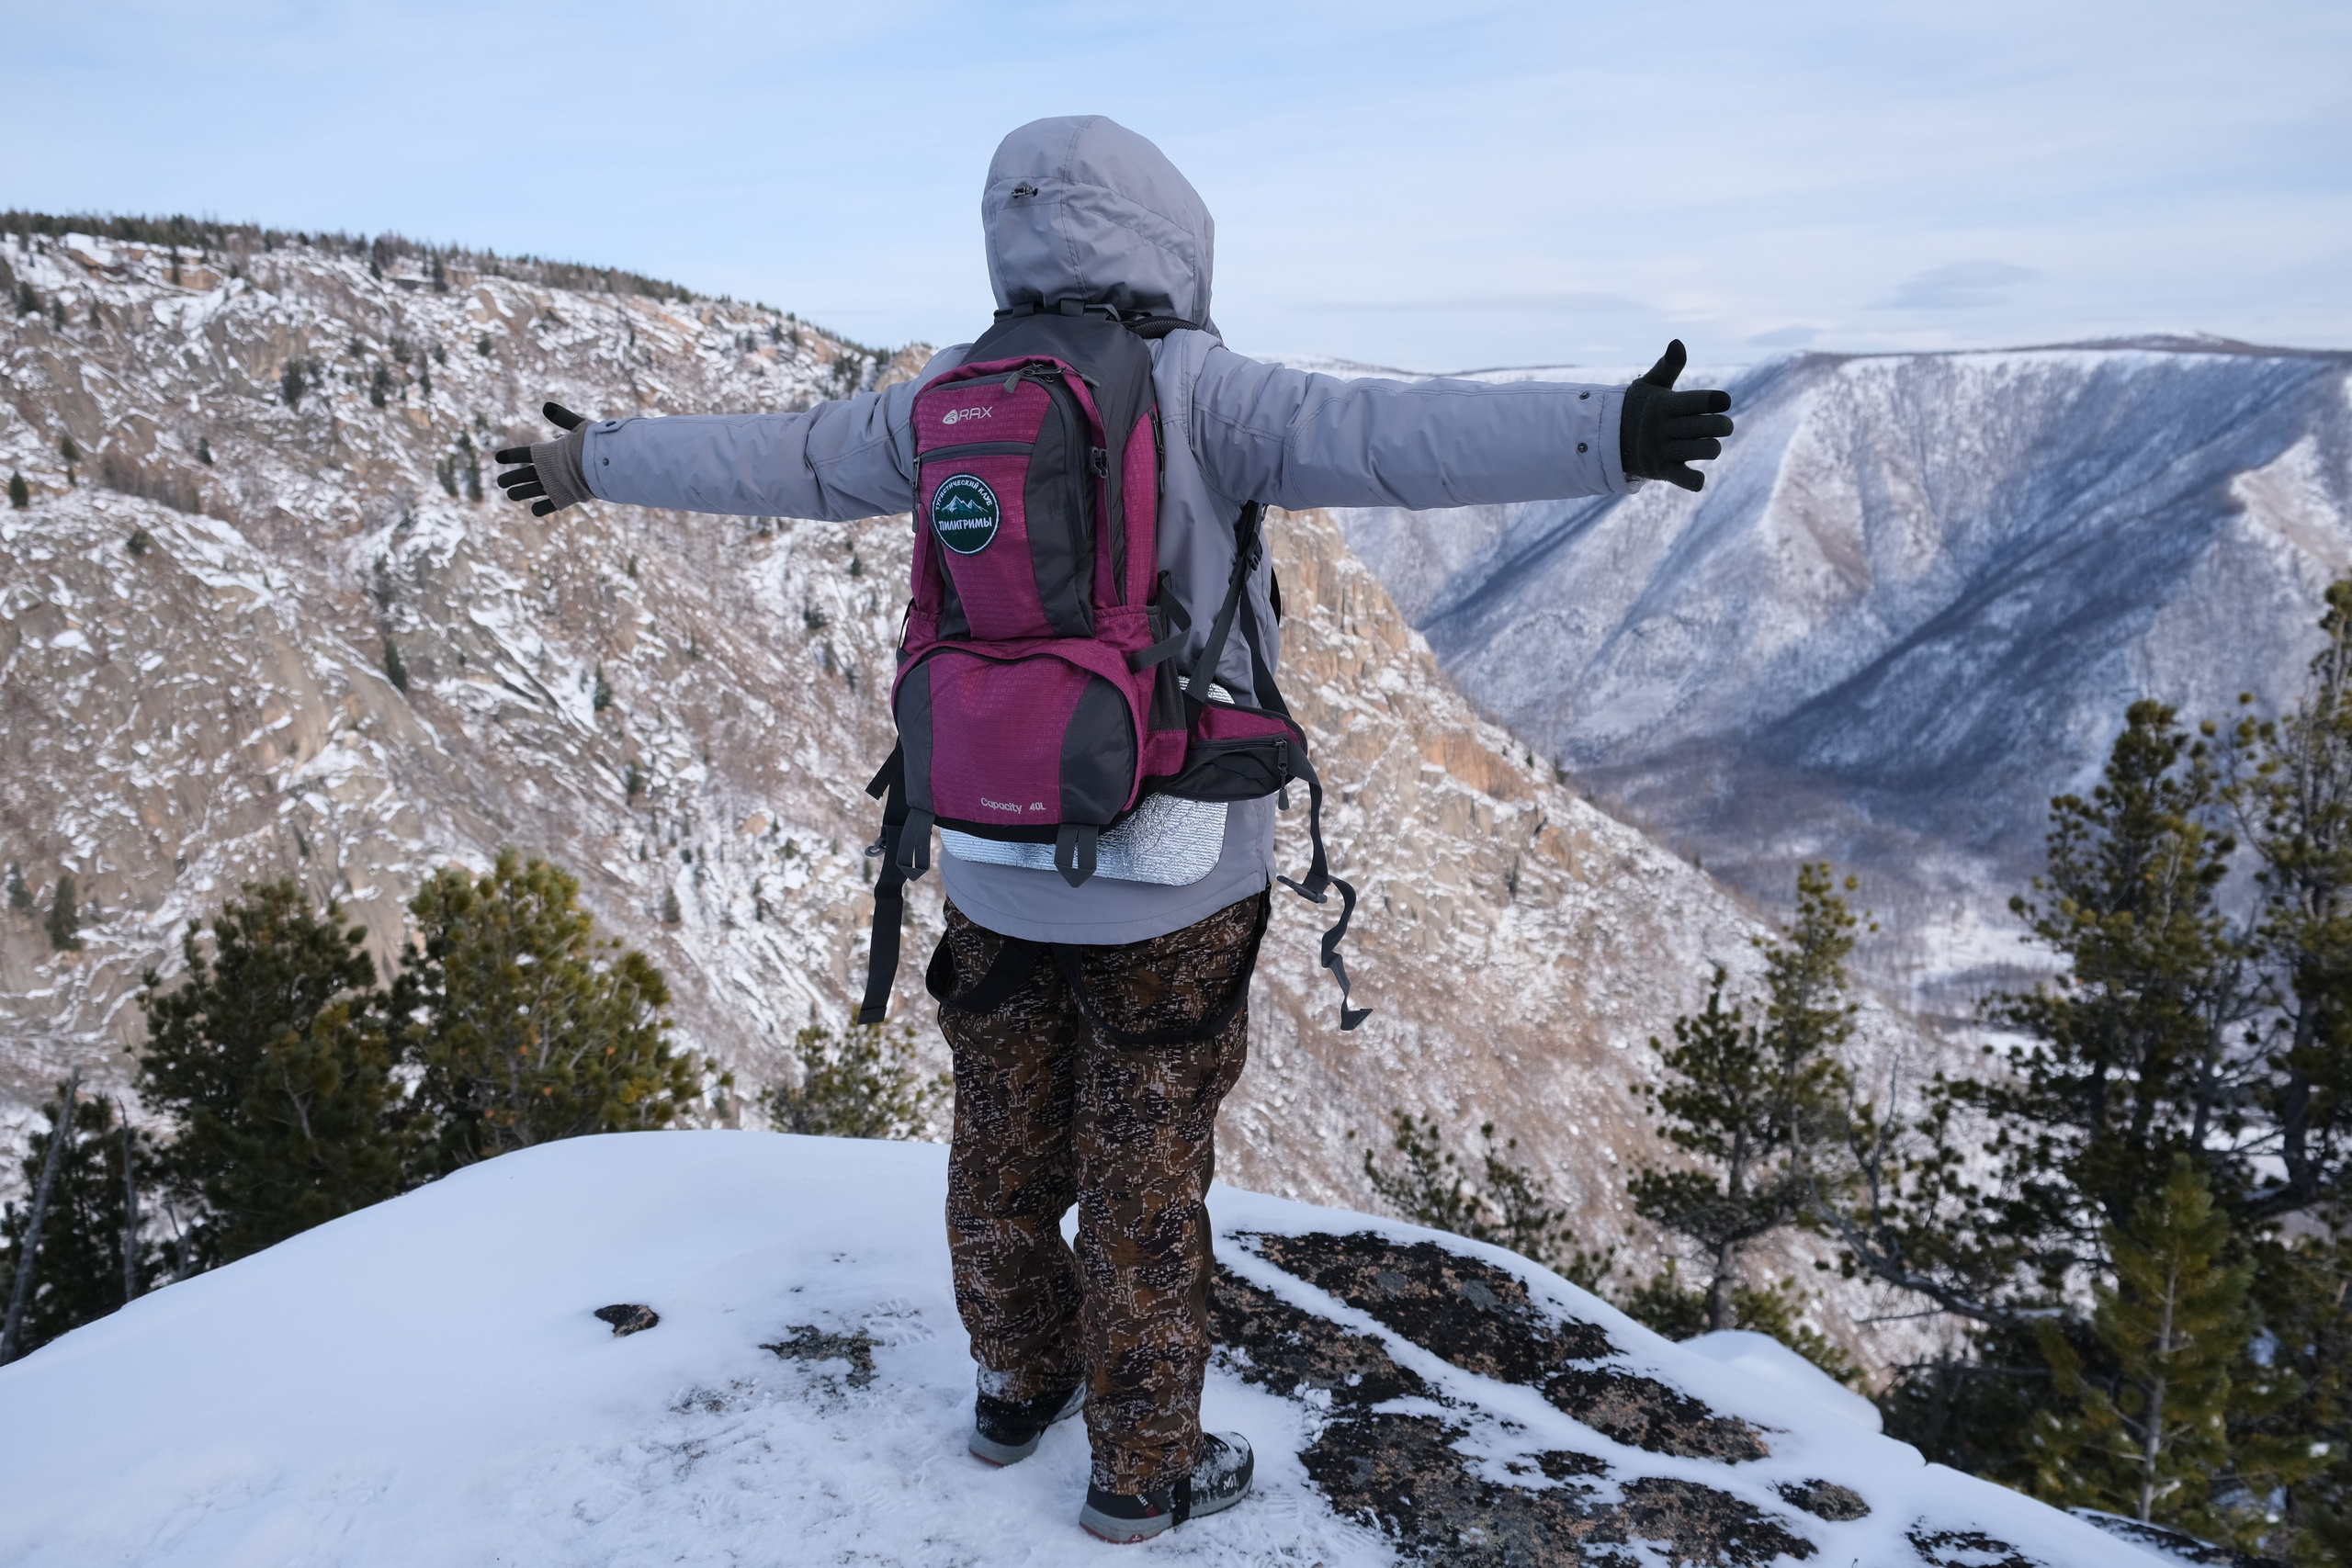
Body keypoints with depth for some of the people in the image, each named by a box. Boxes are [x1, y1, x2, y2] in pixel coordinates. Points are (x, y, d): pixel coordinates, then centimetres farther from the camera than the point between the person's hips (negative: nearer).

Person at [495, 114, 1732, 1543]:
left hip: (991, 868, 5)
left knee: (1005, 1149, 21)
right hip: (1168, 888, -5)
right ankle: (1145, 1469, 27)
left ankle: (1021, 1386, 43)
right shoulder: (1197, 391, -14)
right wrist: (1608, 437, -39)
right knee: (1144, 1182, 10)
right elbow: (1390, 438, -31)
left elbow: (762, 457, 13)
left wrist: (598, 463, 30)